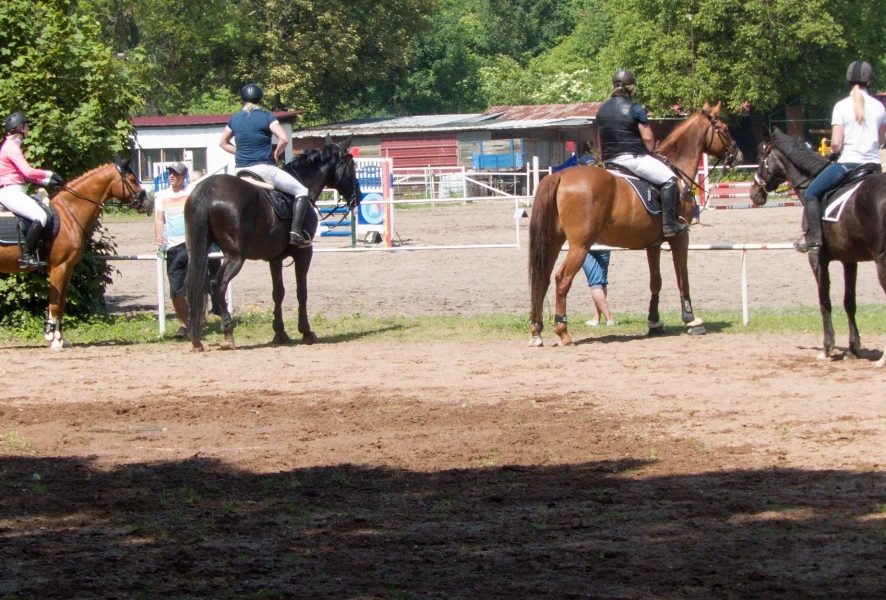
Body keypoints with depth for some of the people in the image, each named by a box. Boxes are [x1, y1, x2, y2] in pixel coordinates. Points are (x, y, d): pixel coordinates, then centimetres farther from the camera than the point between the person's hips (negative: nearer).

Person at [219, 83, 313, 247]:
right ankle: (296, 231, -16)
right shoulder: (266, 117, -6)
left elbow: (223, 143, 22)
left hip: (241, 169, 6)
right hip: (263, 168, -5)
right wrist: (276, 154, 2)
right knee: (302, 191, 1)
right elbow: (284, 139, -16)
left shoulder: (235, 119, 10)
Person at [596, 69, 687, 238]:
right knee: (669, 179, -5)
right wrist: (649, 151, 7)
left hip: (609, 160, 8)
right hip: (633, 157, -8)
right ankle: (669, 224, -14)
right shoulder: (635, 109, -9)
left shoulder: (602, 110, 11)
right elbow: (647, 137, -11)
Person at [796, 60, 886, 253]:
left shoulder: (842, 106, -8)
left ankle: (813, 239, -4)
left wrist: (833, 153, 8)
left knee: (811, 194, 7)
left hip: (847, 163, -4)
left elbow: (836, 143, -12)